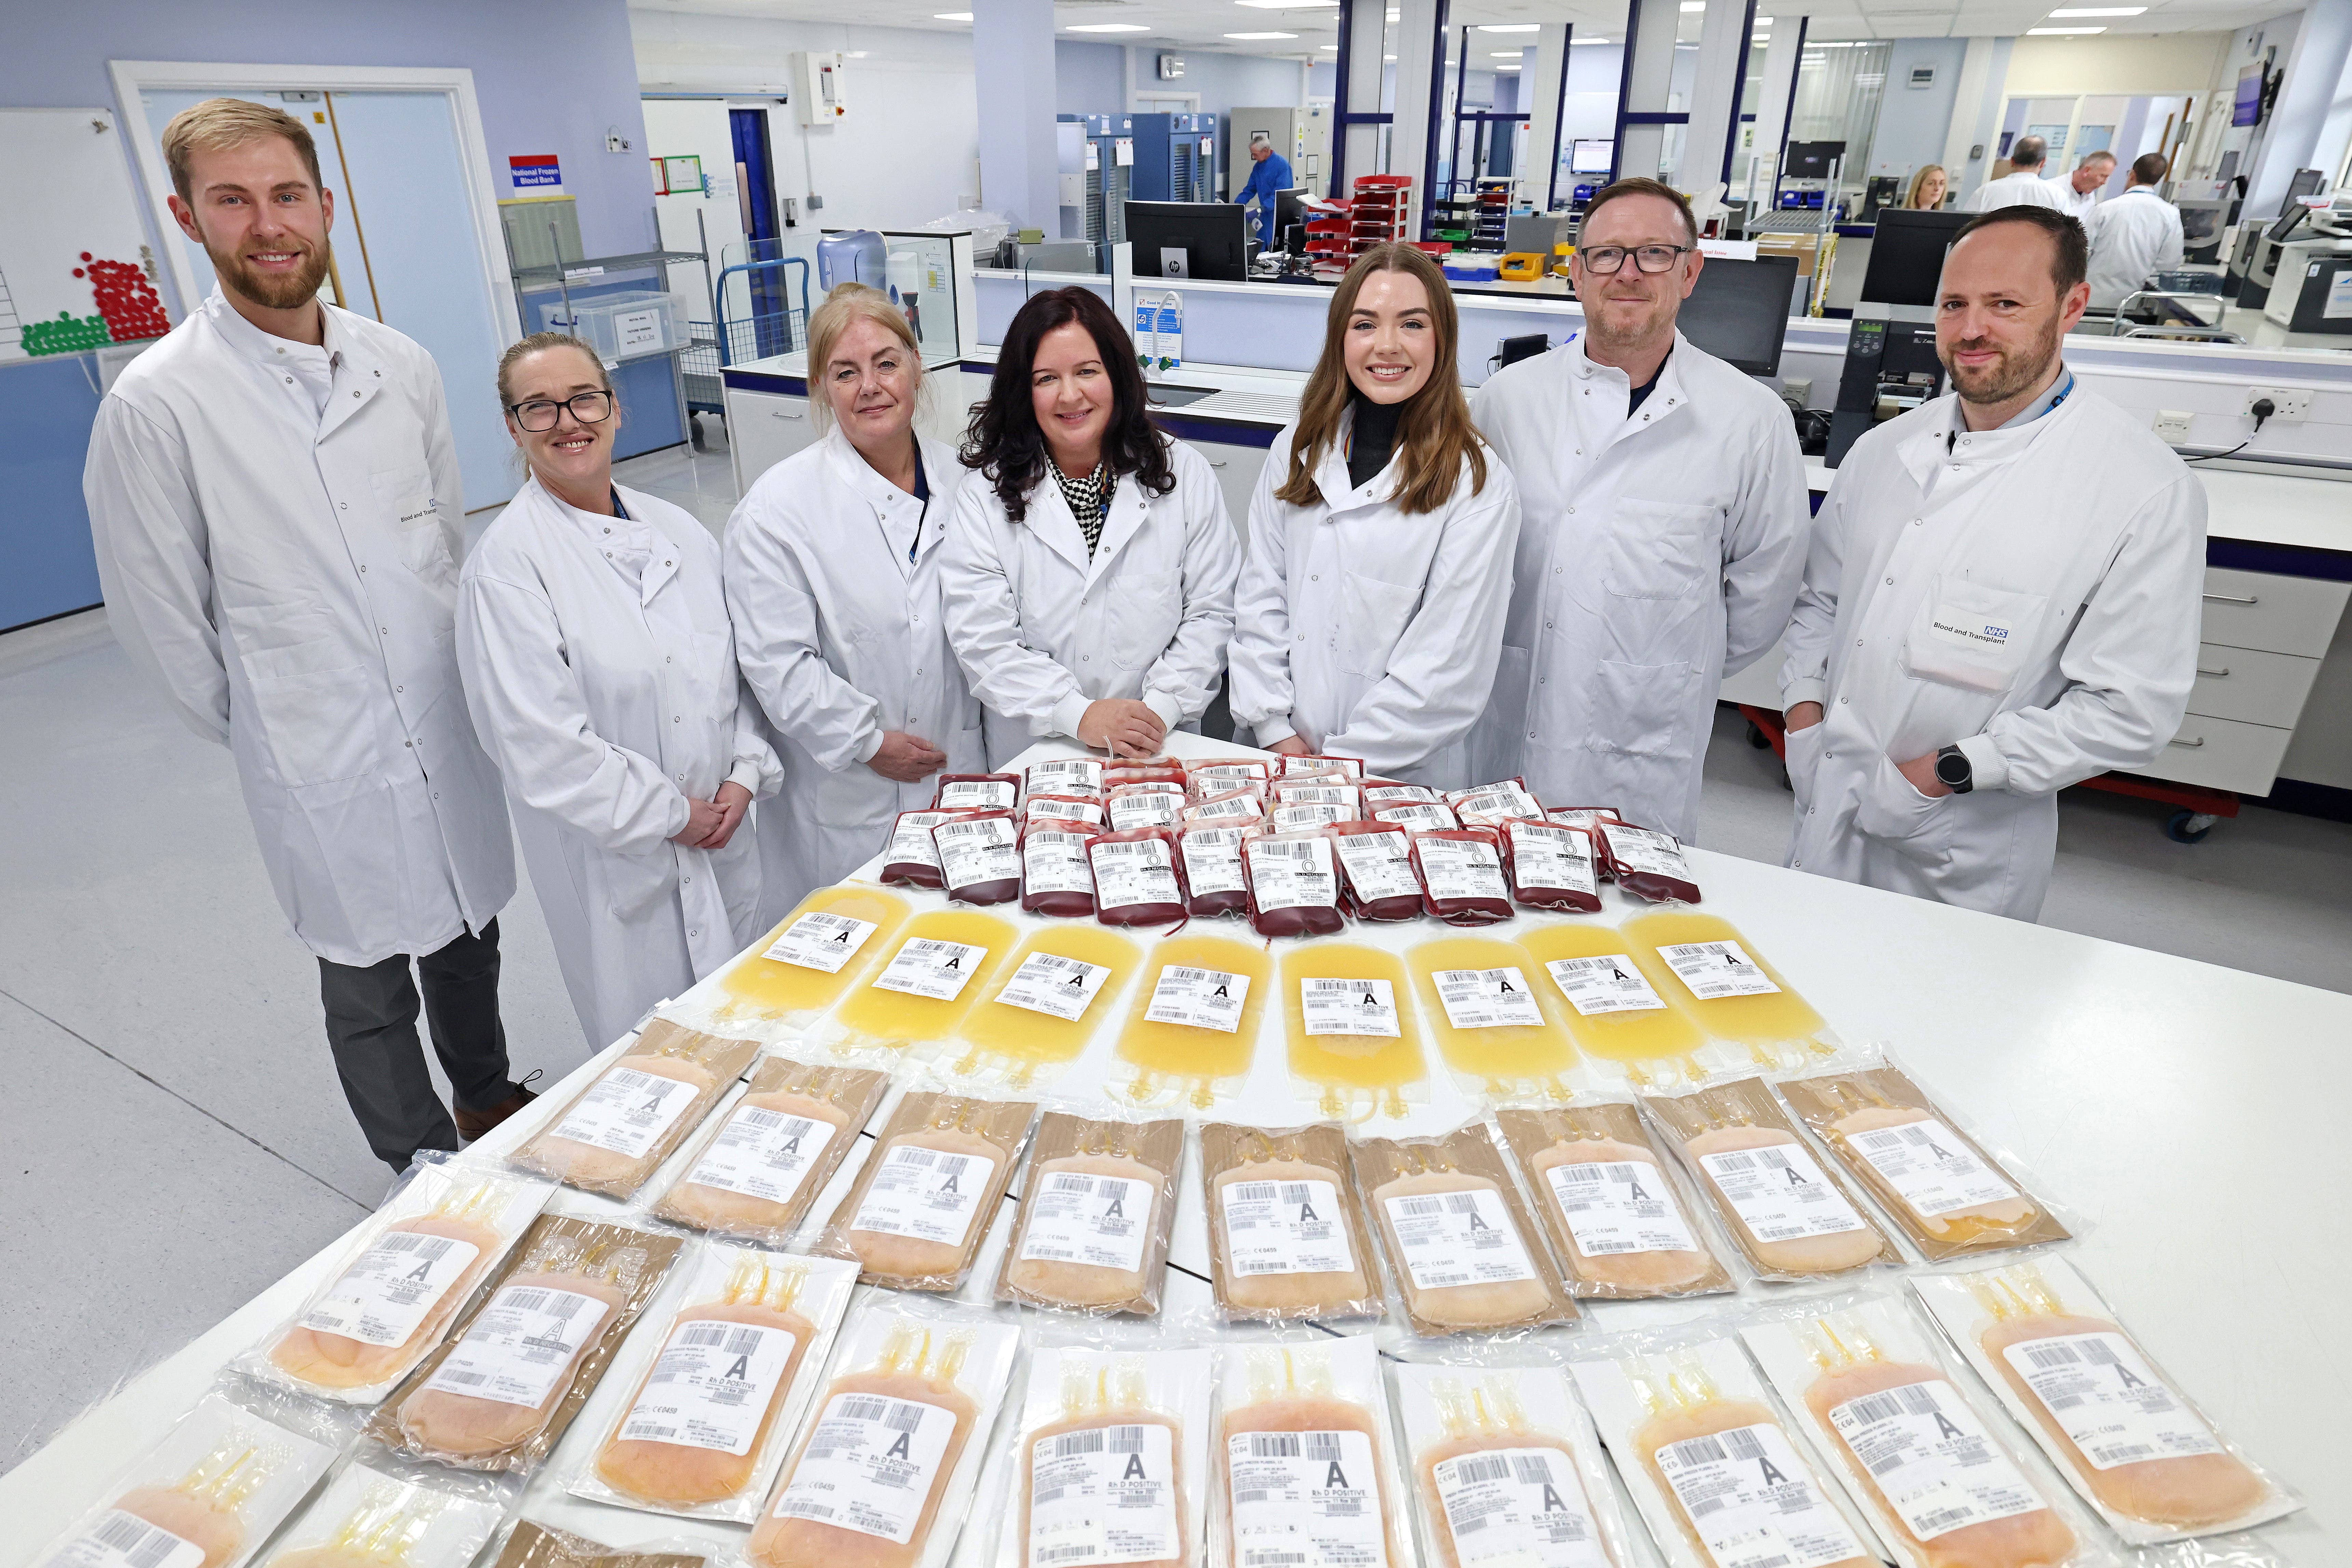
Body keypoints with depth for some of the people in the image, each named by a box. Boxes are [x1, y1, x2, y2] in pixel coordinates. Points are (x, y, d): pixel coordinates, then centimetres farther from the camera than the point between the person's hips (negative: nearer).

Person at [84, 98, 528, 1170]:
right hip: (321, 760, -4)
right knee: (368, 988, 12)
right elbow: (160, 617, -5)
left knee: (469, 933, 22)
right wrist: (262, 726, 3)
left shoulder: (398, 364, 1)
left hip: (447, 720, 4)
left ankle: (488, 1099, 47)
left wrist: (450, 663, 11)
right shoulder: (157, 401, -13)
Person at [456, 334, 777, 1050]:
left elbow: (737, 664, 11)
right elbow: (539, 744, -18)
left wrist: (745, 774, -3)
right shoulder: (506, 563, -13)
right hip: (613, 863, -5)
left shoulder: (679, 531, 6)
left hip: (723, 837, 5)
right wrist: (668, 814, -14)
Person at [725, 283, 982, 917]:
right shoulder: (779, 505, -10)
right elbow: (777, 661, -13)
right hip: (844, 801, -4)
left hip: (957, 774, 4)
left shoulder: (962, 479, 5)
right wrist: (868, 740, -13)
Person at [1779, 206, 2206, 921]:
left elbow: (2131, 710, -14)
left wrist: (1950, 771, -19)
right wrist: (1804, 708, -3)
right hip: (1825, 812, 4)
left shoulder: (2151, 490, -13)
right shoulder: (1885, 449, 3)